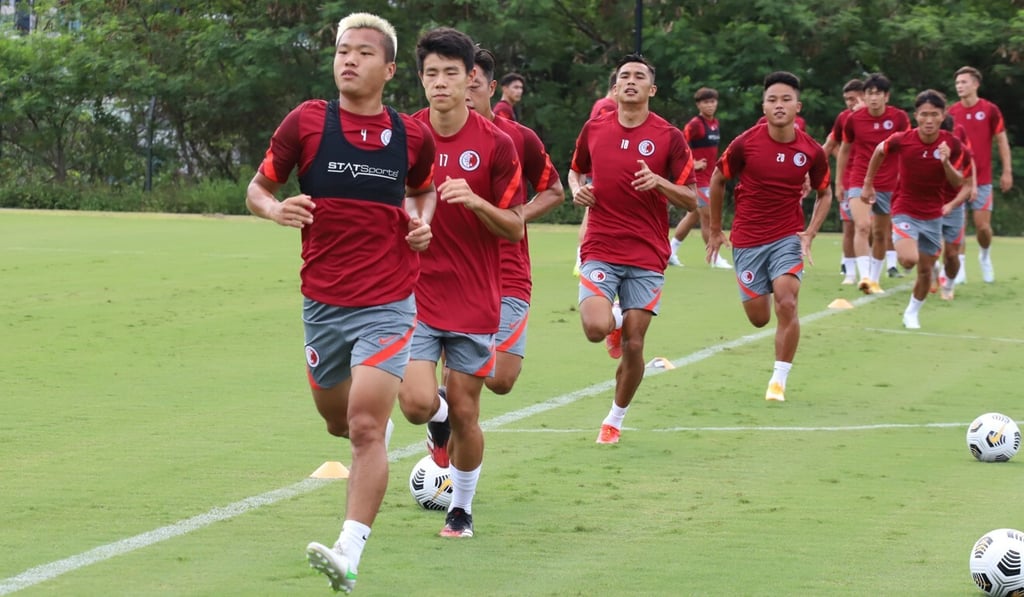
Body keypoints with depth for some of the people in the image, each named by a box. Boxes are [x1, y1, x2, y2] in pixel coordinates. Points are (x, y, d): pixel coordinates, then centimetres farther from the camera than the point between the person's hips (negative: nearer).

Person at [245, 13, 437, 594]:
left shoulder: (413, 136, 1)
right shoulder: (306, 122, -4)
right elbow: (259, 187, 5)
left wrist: (421, 222, 0)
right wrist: (275, 208, -17)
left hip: (388, 304, -2)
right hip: (323, 302, 2)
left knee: (366, 427, -15)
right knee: (339, 420, 17)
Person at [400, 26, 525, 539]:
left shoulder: (496, 145, -5)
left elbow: (514, 228, -3)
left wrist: (476, 202, -20)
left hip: (474, 300, 0)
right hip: (415, 293, 0)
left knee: (465, 413, 3)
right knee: (417, 403, -16)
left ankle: (462, 508, 26)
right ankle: (440, 423, 22)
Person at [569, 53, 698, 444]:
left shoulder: (669, 137, -2)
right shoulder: (594, 129, 5)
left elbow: (691, 200, 0)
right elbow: (576, 170, 24)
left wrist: (659, 182, -19)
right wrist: (577, 190, 1)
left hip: (647, 254, -1)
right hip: (600, 251, 1)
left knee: (633, 345, -2)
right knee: (596, 328, -22)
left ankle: (616, 419, 20)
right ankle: (614, 321, 17)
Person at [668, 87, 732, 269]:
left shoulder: (715, 123, 11)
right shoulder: (694, 124, -14)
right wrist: (692, 164, -16)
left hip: (708, 177, 9)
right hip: (698, 177, -9)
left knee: (694, 216, 15)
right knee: (708, 216, -7)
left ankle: (670, 251, 24)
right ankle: (715, 259, -1)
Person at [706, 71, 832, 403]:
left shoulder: (811, 151, -6)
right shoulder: (745, 144, -11)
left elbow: (825, 193, 10)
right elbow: (718, 180, 5)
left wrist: (809, 234, -2)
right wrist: (715, 231, 10)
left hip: (788, 237, 0)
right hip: (748, 239, 0)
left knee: (786, 305, -18)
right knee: (759, 318, 3)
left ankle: (779, 380, -5)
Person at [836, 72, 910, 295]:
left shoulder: (899, 118, -5)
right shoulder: (854, 119, -4)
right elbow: (844, 150, 10)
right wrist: (839, 181, 14)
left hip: (888, 185, 1)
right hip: (860, 182, -1)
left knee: (881, 235, 11)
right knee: (862, 226, -22)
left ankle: (875, 279, 26)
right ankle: (864, 276, -30)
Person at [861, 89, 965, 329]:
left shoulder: (952, 144, -11)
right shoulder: (901, 140, -16)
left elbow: (957, 183, -6)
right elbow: (879, 151, 6)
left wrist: (946, 163, -25)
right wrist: (868, 182, 12)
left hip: (932, 216, 3)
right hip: (904, 211, -3)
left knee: (925, 270, 9)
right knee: (909, 259, -26)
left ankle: (912, 313, 33)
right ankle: (900, 248, 11)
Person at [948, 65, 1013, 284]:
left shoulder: (990, 110, -4)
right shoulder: (951, 112, 3)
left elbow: (1002, 141, 1)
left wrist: (1007, 171, -2)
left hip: (982, 179, -2)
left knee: (983, 225, -4)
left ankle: (985, 256, 24)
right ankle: (959, 266, 6)